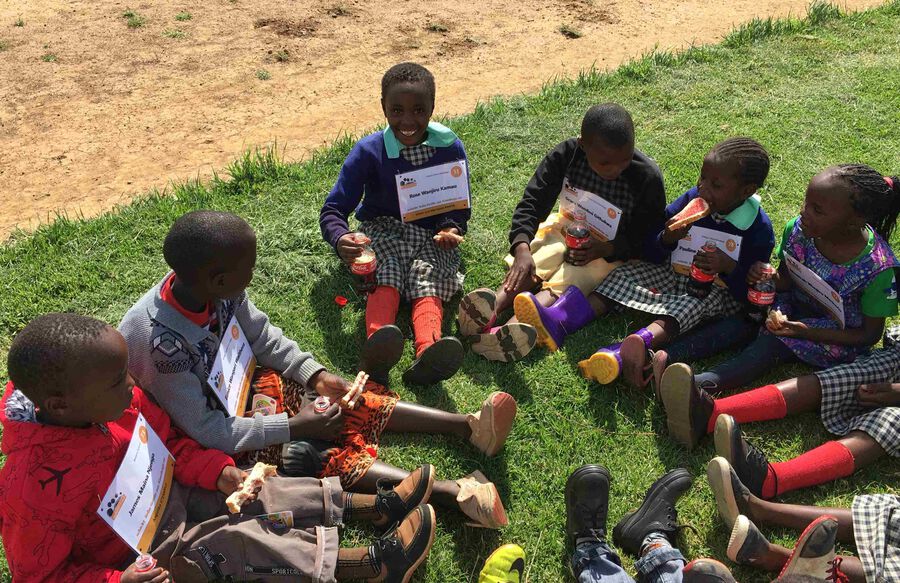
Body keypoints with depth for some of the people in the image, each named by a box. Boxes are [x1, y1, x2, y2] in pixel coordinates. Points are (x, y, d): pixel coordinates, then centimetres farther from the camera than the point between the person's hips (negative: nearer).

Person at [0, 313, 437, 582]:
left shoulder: (115, 402, -17)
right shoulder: (37, 487, -36)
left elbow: (168, 441, 2)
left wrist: (218, 471, -11)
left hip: (167, 494, 7)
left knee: (258, 496, -3)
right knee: (234, 546, -16)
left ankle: (377, 507, 2)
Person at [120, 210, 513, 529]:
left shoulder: (211, 284, -17)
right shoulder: (160, 340, -36)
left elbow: (263, 337, 1)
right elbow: (207, 430, -27)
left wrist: (316, 375, -8)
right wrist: (294, 426, -24)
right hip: (214, 435, -7)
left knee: (350, 403, -4)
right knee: (322, 454, -21)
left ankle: (468, 427, -9)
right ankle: (457, 493, -31)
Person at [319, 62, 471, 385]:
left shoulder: (450, 147, -1)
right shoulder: (369, 150, -6)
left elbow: (460, 206, 10)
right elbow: (333, 209, -7)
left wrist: (452, 229, -15)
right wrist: (341, 239, -31)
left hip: (432, 236, 1)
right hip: (383, 229, 0)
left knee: (429, 283, -32)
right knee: (387, 278, -34)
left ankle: (427, 354, -62)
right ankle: (376, 351, -63)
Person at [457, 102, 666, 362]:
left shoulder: (648, 177, -19)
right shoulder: (565, 155, -14)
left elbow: (645, 239, -10)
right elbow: (532, 202, -13)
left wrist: (602, 250, -27)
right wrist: (522, 248, -30)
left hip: (610, 250, -4)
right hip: (566, 230, 4)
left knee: (562, 285, -30)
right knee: (528, 270, -26)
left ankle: (514, 326, -53)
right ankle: (493, 309, -50)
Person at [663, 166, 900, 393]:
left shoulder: (879, 268, -28)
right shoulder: (798, 229, -16)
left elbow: (871, 334, -16)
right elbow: (785, 280, 2)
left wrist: (807, 332, -28)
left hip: (838, 336, -6)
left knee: (772, 342, -30)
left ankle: (703, 384, -44)